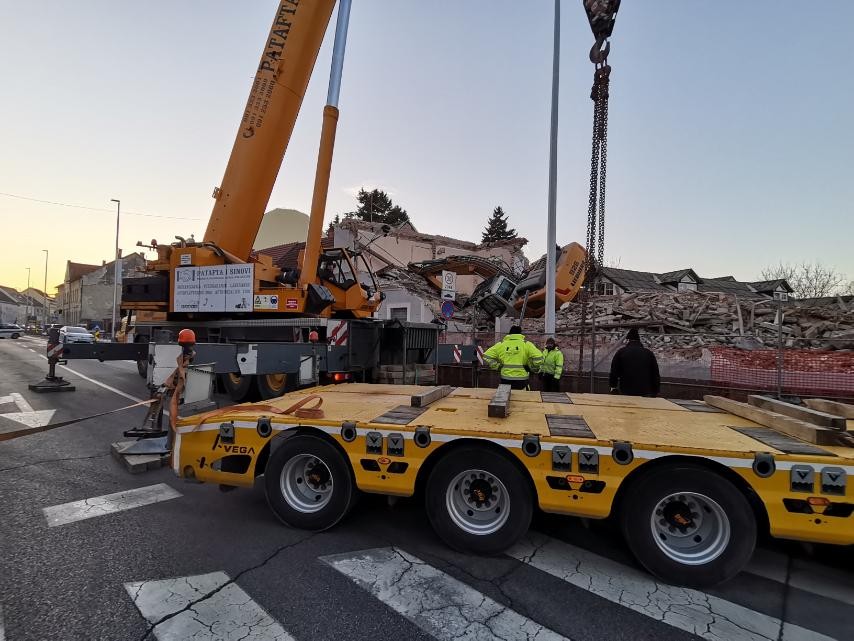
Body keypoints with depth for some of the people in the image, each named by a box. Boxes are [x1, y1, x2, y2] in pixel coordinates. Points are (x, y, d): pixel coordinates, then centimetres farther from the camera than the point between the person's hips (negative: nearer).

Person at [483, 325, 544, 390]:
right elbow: (538, 358, -13)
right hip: (521, 380, -2)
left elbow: (487, 356, 4)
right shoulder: (526, 344, -2)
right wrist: (534, 369, 5)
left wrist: (497, 366, 9)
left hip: (506, 380, 2)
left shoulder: (501, 344, 5)